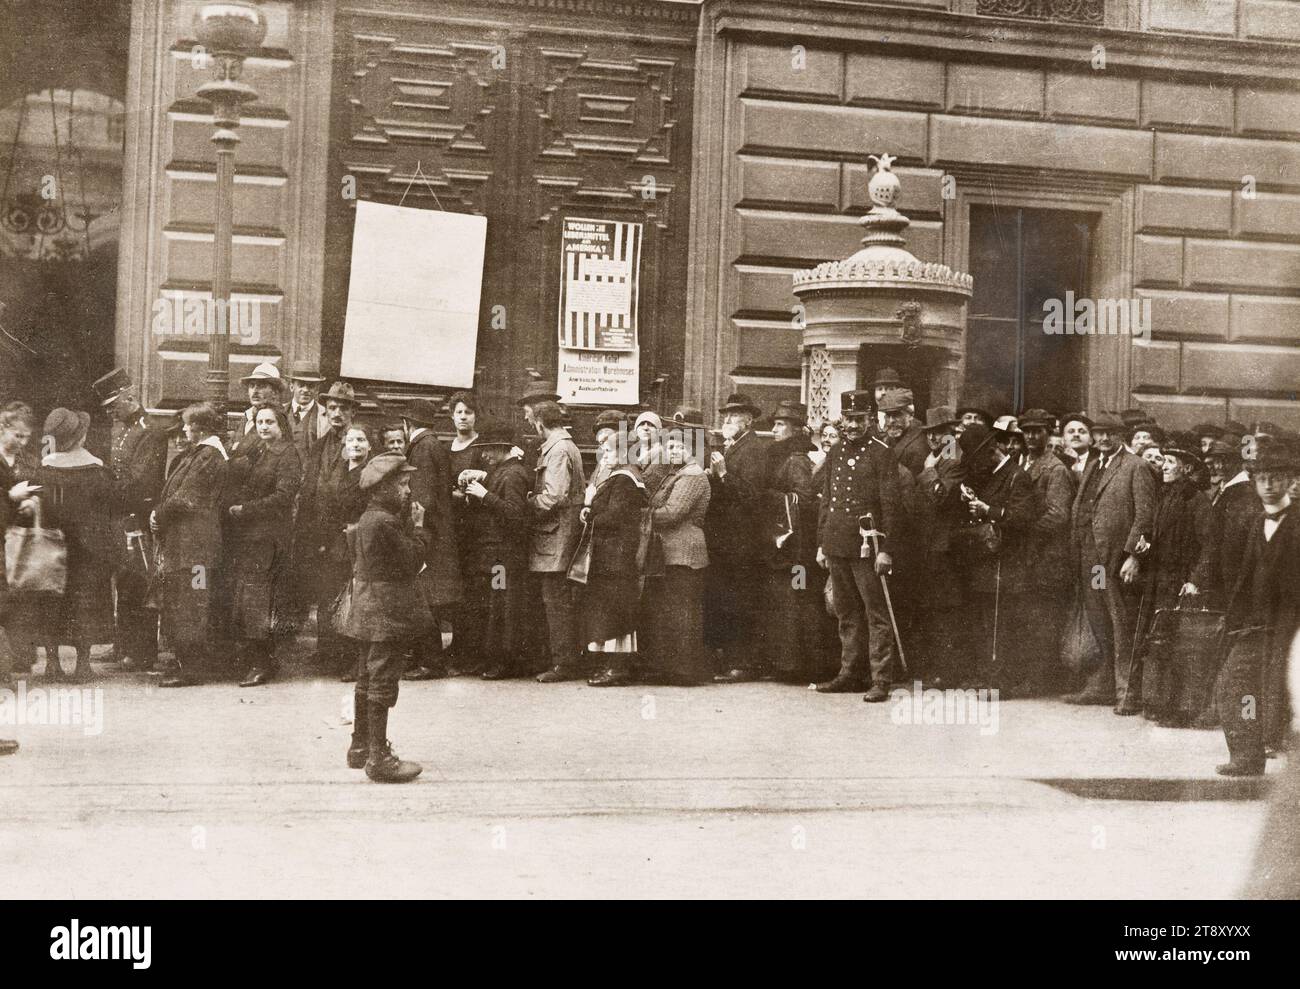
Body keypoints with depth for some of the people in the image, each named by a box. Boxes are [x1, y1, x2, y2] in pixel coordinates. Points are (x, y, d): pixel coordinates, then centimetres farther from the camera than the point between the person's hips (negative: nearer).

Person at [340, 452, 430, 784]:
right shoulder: (384, 522, -19)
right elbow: (412, 560, -18)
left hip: (370, 611, 10)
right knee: (383, 684, -6)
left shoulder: (368, 518, 13)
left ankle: (360, 746, 27)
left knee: (367, 680, 17)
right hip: (388, 613, -10)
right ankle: (378, 757, -3)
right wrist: (419, 527, -7)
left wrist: (410, 525, 8)